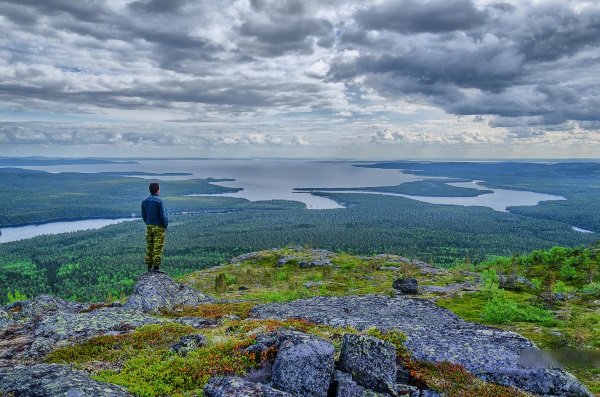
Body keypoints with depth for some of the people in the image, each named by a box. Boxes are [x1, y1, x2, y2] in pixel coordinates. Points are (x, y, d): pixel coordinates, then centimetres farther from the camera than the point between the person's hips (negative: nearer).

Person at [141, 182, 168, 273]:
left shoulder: (144, 201, 6)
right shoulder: (159, 200, -15)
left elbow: (143, 215, 11)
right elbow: (163, 215, -16)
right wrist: (165, 225, -3)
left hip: (149, 227, 6)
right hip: (159, 227, -6)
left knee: (149, 246, 10)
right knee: (158, 247, -3)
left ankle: (149, 266, 15)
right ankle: (156, 266, -2)